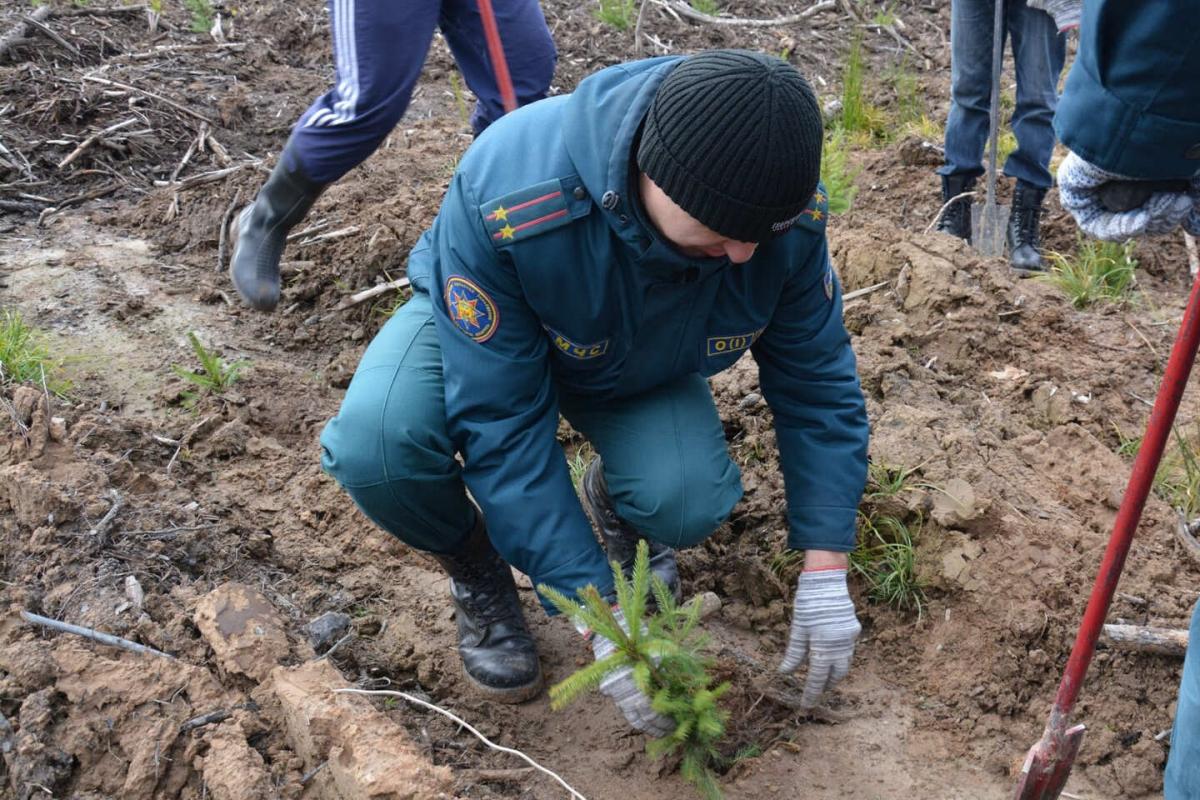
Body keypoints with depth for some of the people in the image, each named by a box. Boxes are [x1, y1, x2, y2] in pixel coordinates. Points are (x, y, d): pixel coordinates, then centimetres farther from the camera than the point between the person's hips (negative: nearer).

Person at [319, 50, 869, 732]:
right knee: (373, 446, -33)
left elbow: (818, 381, -15)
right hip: (486, 329, -2)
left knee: (689, 504, -28)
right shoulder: (506, 196, -42)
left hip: (641, 367, 2)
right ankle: (478, 573, 2)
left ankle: (616, 499, 12)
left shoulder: (788, 214, -30)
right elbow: (499, 420, -37)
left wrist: (825, 574, -19)